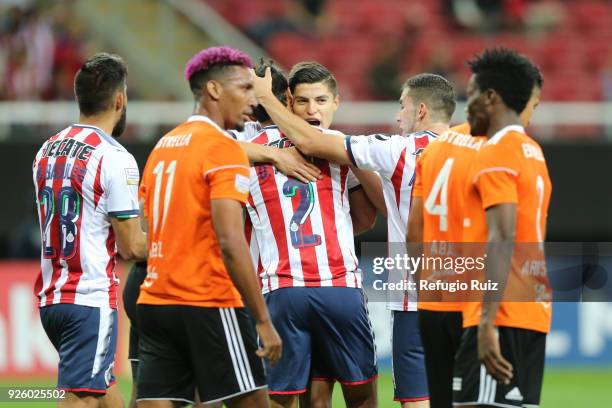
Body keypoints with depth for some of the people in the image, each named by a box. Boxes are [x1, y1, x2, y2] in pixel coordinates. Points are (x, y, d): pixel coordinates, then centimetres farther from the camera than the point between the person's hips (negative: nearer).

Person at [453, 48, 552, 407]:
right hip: (534, 312, 10)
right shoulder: (533, 153, 19)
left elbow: (502, 240, -20)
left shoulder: (496, 153, -10)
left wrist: (487, 323, -25)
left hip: (502, 314, -10)